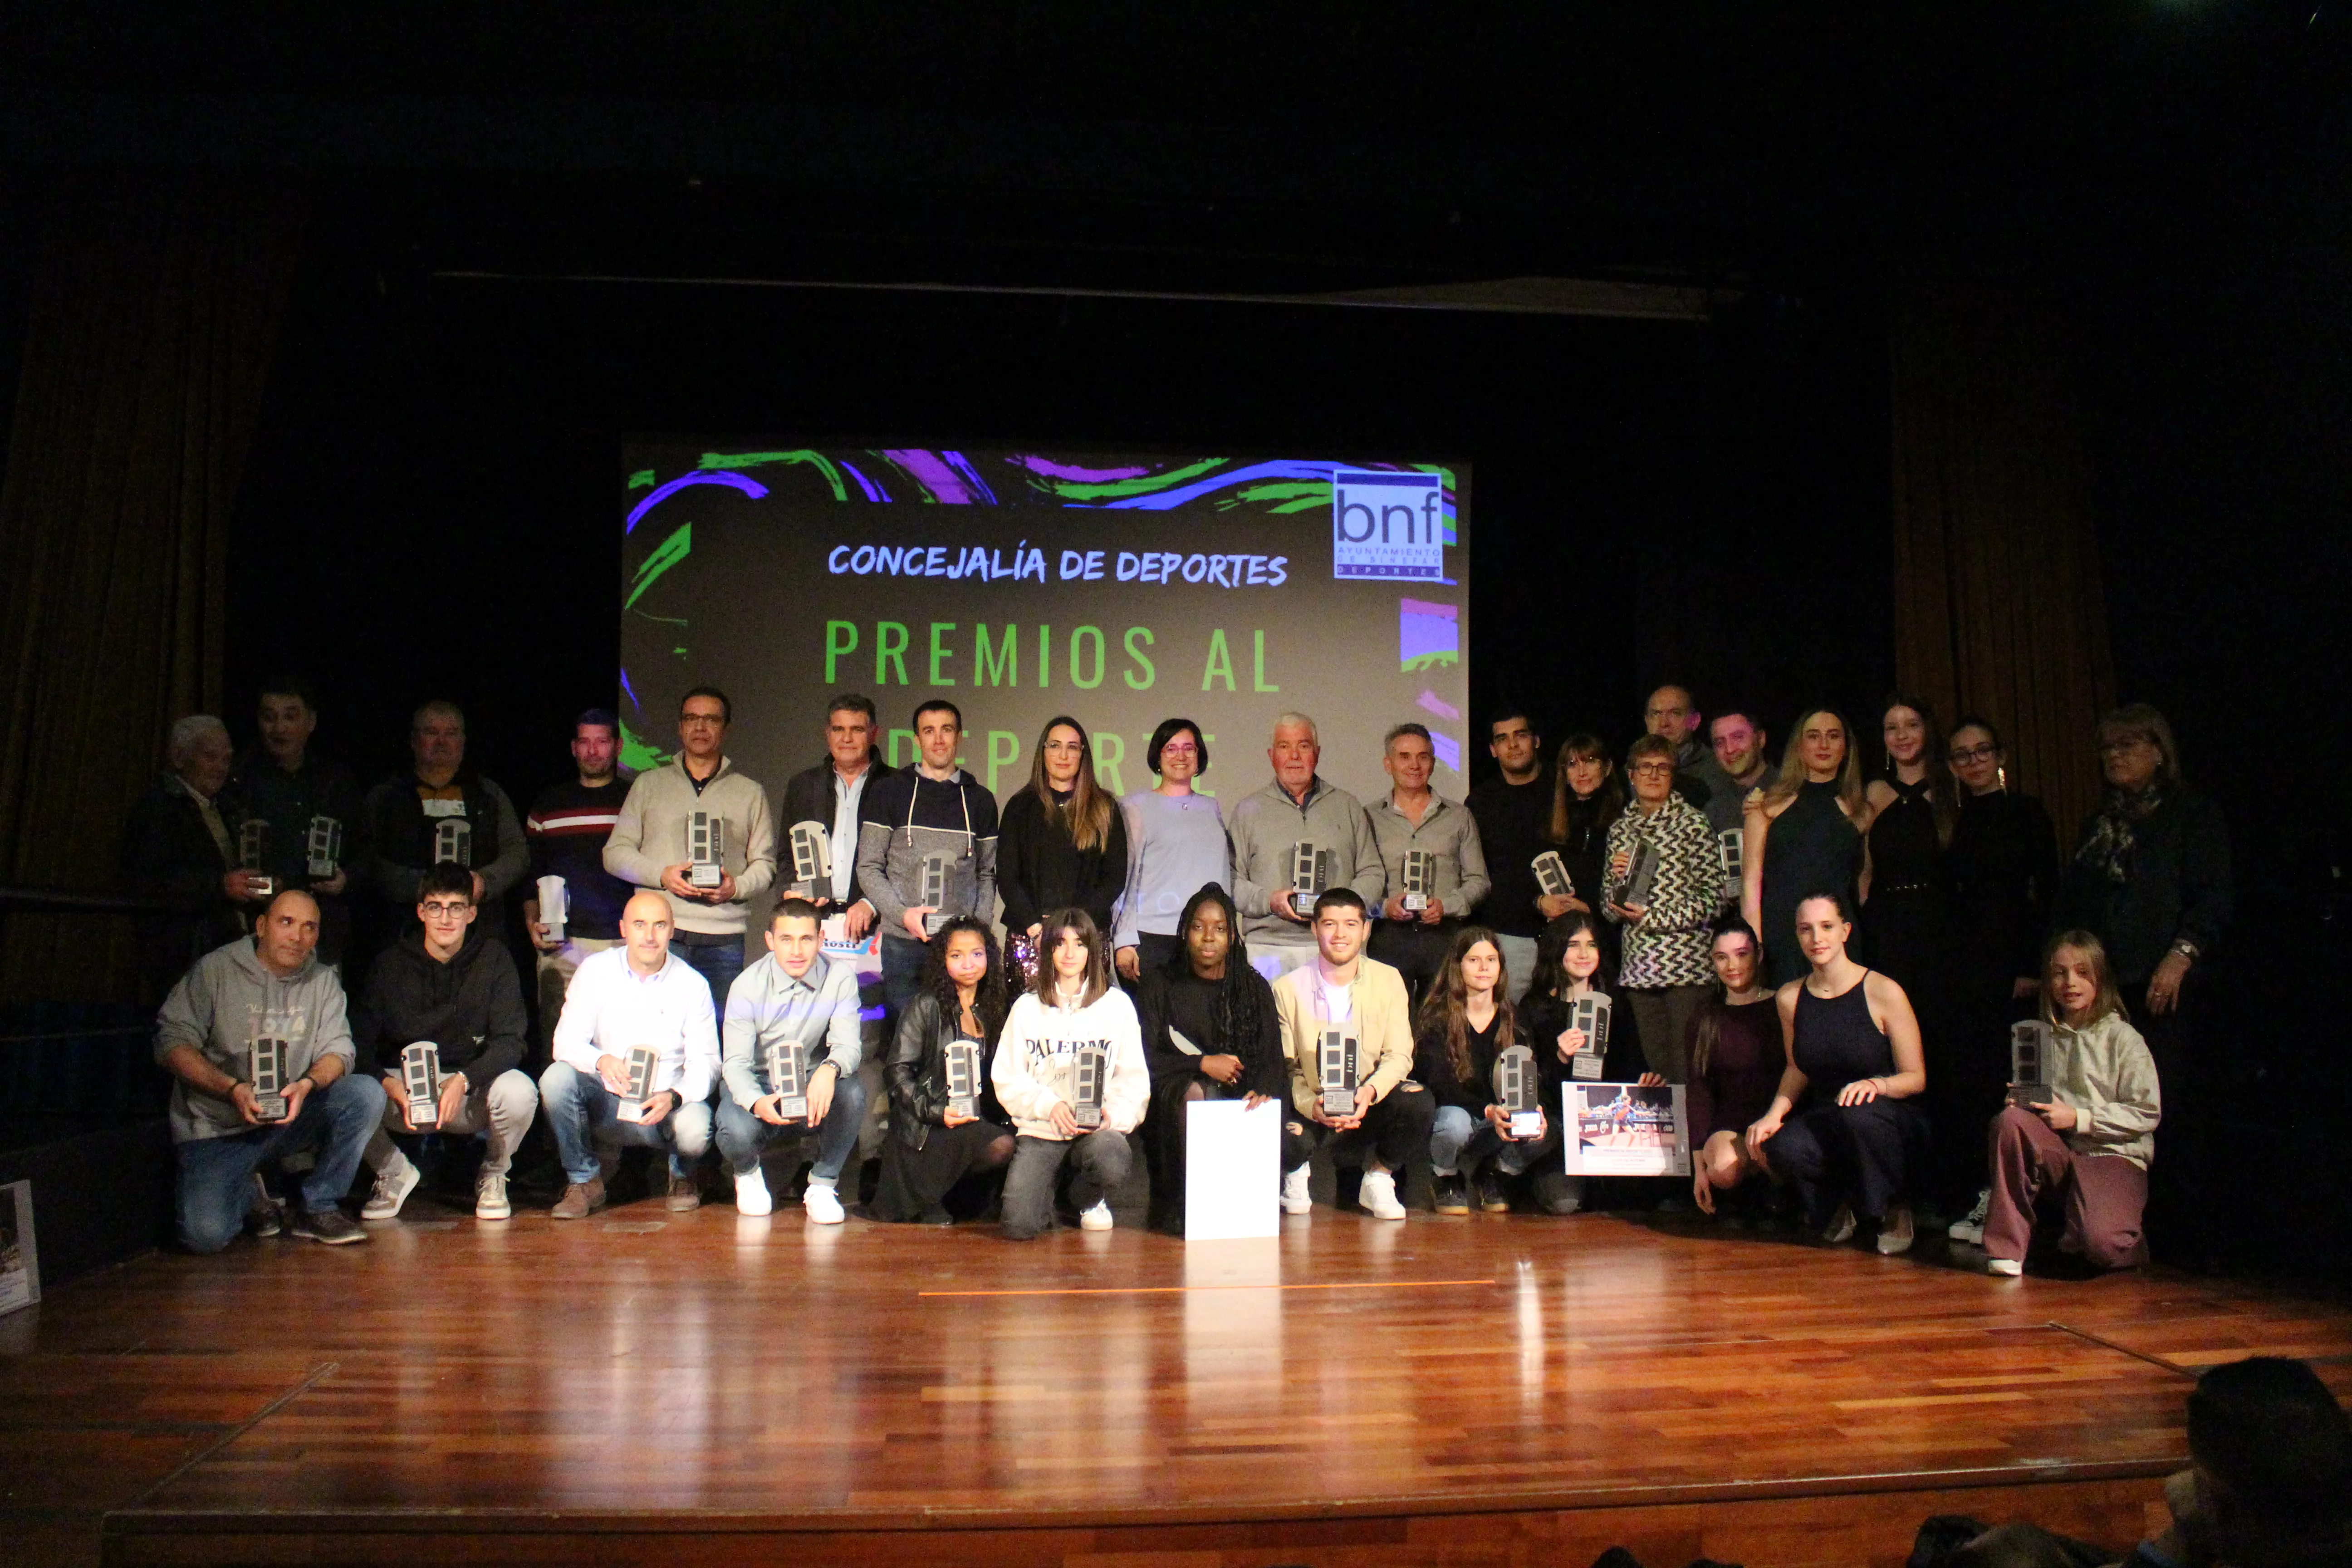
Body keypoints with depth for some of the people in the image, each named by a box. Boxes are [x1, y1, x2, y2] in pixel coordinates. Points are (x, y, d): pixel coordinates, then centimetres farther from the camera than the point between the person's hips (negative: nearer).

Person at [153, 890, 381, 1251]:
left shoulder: (324, 981, 7)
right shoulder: (215, 970, -4)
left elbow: (338, 1049, 0)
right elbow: (171, 1044, -10)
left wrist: (308, 1084, -24)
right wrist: (232, 1089, -24)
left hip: (292, 1116, 4)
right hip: (218, 1130, -3)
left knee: (367, 1093, -23)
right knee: (206, 1234, -25)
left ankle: (319, 1207, -6)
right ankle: (248, 1191, 13)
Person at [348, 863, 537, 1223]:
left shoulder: (494, 960, -3)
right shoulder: (391, 963, 0)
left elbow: (509, 1041, -10)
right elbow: (359, 1042, -6)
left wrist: (464, 1080, -28)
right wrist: (387, 1083, -27)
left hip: (471, 1090, -1)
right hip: (402, 1087, 1)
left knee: (519, 1091, -33)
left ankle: (493, 1176, 2)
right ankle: (394, 1173, 5)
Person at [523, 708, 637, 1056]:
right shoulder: (548, 805, 16)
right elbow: (530, 872, 19)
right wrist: (532, 923, 3)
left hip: (624, 946, -2)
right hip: (562, 946, 2)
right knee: (558, 1045, 0)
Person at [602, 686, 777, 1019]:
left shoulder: (750, 794, 15)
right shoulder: (649, 785, 15)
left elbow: (765, 864, 12)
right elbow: (616, 853, 10)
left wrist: (737, 887, -10)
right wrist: (662, 875, -8)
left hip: (723, 940, 0)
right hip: (658, 933, 0)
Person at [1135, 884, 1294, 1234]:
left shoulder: (1254, 987, 13)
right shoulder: (1159, 984, 7)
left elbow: (1274, 1059, 5)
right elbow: (1143, 1058, -2)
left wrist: (1264, 1091, -17)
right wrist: (1204, 1065, -12)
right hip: (1173, 1095, -2)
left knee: (1294, 1146, -28)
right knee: (1194, 1093, -38)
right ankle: (1176, 1204, -19)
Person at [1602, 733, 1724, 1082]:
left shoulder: (1692, 822, 0)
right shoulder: (1620, 830, 12)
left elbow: (1714, 896, -6)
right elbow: (1611, 911, 14)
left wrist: (1654, 917, -12)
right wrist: (1617, 879, -6)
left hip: (1687, 964, -4)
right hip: (1638, 967, 4)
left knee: (1687, 1070, -5)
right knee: (1655, 1070, 7)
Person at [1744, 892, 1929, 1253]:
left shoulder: (1883, 993, -10)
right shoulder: (1790, 998, 3)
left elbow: (1916, 1077, -5)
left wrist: (1875, 1084, -26)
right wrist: (1774, 1114, -2)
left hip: (1890, 1124, -3)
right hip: (1825, 1124, 3)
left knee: (1857, 1114, -39)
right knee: (1781, 1149, -32)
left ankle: (1893, 1209, -6)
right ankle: (1836, 1206, 6)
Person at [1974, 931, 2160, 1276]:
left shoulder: (2122, 1038, -1)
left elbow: (2147, 1114, -6)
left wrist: (2079, 1118, -13)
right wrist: (2021, 1102, -4)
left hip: (2114, 1156, -4)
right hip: (2057, 1152, 4)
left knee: (2102, 1244, -31)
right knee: (2010, 1120, -30)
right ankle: (2006, 1246, -23)